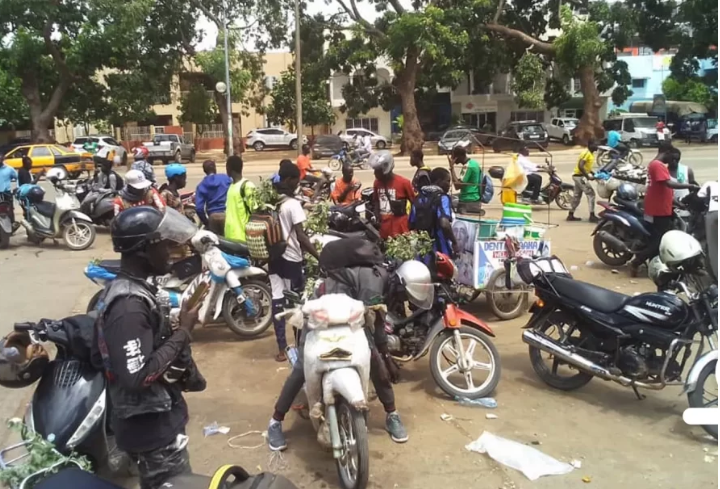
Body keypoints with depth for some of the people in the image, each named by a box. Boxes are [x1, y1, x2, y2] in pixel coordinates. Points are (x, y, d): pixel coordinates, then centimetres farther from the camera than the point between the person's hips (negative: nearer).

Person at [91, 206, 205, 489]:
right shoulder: (130, 305, -27)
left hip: (149, 419, 10)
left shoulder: (123, 289, 5)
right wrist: (183, 332, -23)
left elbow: (100, 358, 12)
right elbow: (138, 376, -31)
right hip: (152, 425, -10)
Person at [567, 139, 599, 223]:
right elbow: (580, 166, -28)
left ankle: (570, 215, 19)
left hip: (579, 176, 10)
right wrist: (588, 177, -26)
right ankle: (592, 216, -9)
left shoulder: (590, 153, 12)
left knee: (577, 196, 14)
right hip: (580, 176, -10)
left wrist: (593, 173, 10)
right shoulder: (586, 153, -18)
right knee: (591, 194, -9)